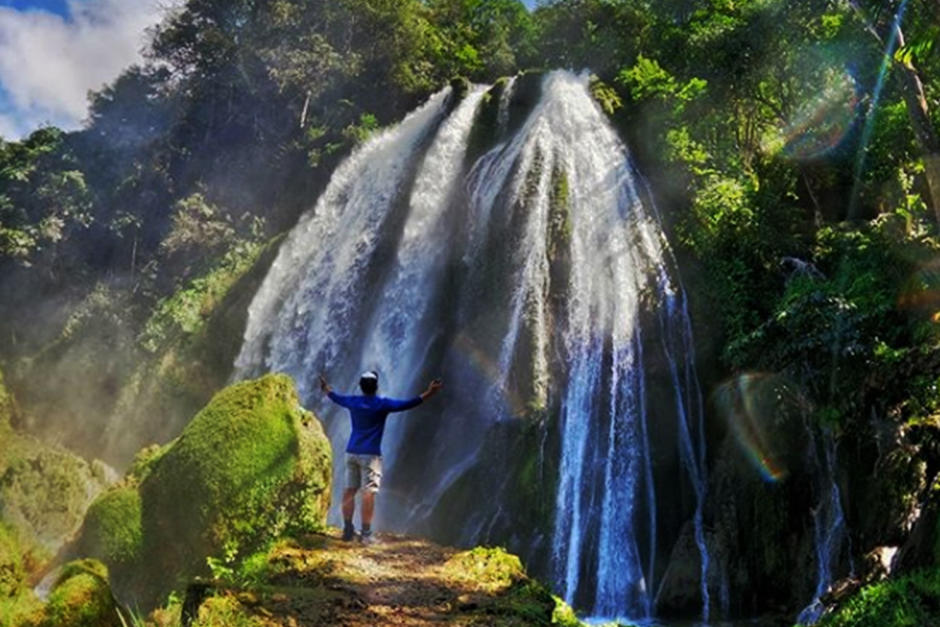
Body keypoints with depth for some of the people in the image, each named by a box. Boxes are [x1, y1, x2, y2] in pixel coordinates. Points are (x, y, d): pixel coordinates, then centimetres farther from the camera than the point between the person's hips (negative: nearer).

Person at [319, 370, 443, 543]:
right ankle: (366, 534, -7)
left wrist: (326, 388, 46)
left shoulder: (353, 402, 7)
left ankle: (348, 530, 12)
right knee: (368, 493, -6)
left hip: (352, 452, 6)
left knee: (349, 490, 9)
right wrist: (428, 393, -11)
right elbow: (407, 404, -14)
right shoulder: (382, 405, -8)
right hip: (370, 454, -6)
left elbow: (336, 398, 26)